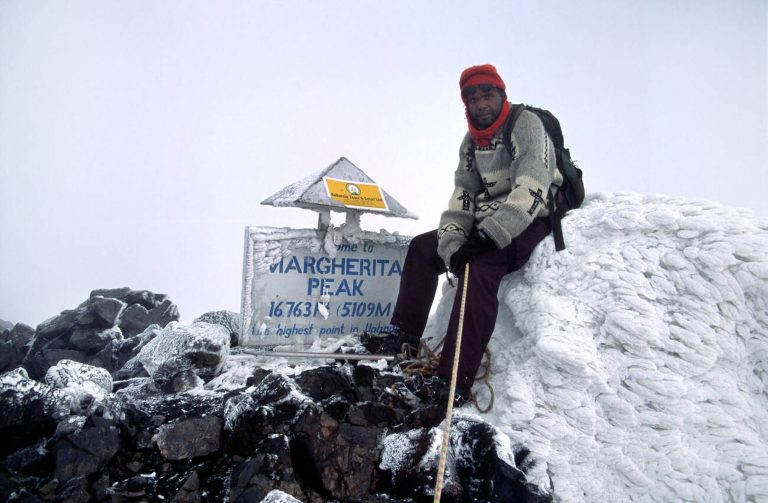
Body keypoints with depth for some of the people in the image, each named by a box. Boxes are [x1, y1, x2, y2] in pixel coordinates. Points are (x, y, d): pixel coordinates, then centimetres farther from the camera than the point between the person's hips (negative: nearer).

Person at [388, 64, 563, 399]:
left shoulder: (525, 124, -12)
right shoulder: (471, 142, 10)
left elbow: (531, 187, -26)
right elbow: (462, 196, 3)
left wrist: (491, 234, -34)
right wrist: (452, 244, -15)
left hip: (530, 222, -8)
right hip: (486, 227, 8)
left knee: (481, 267, -33)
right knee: (422, 247, 4)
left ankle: (455, 382, -39)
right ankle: (404, 336, 13)